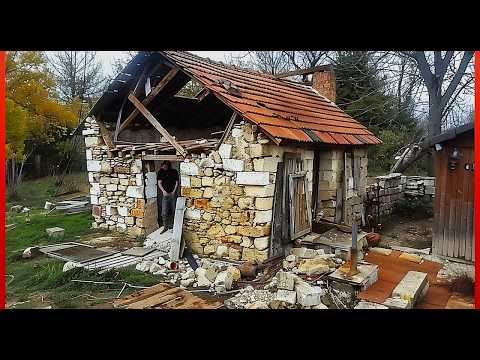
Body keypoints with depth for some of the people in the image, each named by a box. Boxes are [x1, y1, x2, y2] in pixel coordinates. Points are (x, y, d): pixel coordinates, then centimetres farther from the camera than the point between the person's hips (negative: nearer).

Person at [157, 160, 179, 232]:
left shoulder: (174, 172, 3)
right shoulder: (161, 172, 3)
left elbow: (177, 182, 5)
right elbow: (159, 183, -1)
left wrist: (174, 191, -6)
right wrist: (163, 191, -17)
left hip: (173, 194, 1)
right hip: (165, 195, 0)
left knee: (172, 211, 7)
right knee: (164, 212, -5)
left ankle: (171, 225, 20)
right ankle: (165, 227, 2)